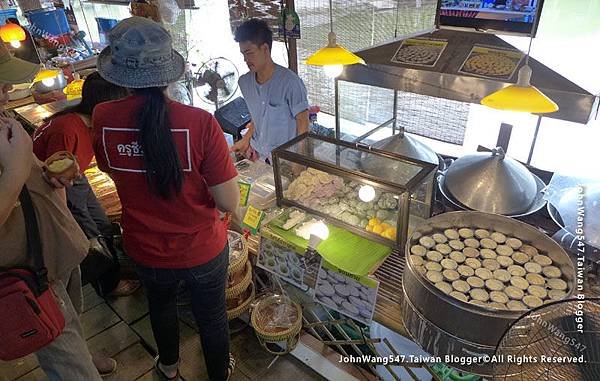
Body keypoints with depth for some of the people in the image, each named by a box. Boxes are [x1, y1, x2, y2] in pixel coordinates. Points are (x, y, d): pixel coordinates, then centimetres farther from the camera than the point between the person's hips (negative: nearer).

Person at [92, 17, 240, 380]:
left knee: (161, 303, 33)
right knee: (212, 315, 24)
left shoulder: (102, 118, -16)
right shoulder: (199, 122, -27)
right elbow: (229, 203, -21)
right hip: (203, 250, -3)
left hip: (146, 250, 4)